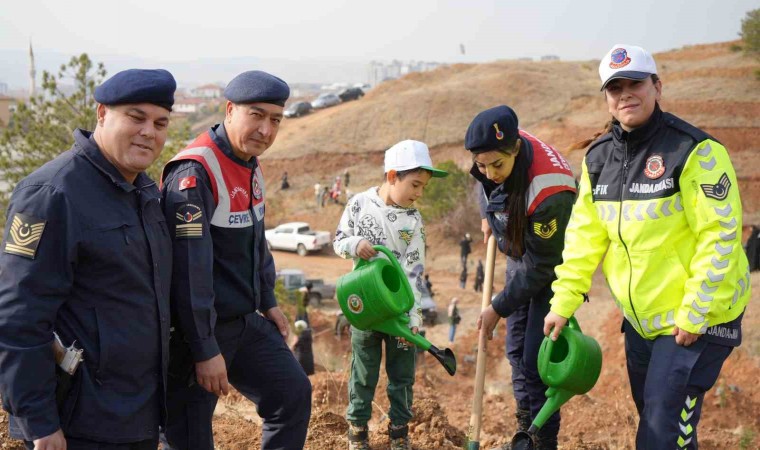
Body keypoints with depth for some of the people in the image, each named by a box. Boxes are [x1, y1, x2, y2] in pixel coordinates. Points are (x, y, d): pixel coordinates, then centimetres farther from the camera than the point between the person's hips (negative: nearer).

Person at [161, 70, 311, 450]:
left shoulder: (251, 168, 8)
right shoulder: (195, 172, -22)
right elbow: (189, 268, -25)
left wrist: (268, 302, 20)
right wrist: (205, 350, -24)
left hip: (247, 322, 9)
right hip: (198, 330, -9)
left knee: (293, 393, 11)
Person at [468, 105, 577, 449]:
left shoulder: (548, 192, -38)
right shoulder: (499, 150, -18)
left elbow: (540, 266, -27)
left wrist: (498, 309, -20)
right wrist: (490, 216, 13)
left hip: (552, 269, -8)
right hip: (519, 259, 8)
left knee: (536, 359, -10)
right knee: (516, 350, 13)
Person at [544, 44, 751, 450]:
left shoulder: (694, 150, -18)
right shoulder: (598, 157, 3)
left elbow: (720, 237, -20)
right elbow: (585, 235, 5)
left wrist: (694, 314, -20)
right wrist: (563, 303, 0)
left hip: (698, 317, -7)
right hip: (640, 317, 7)